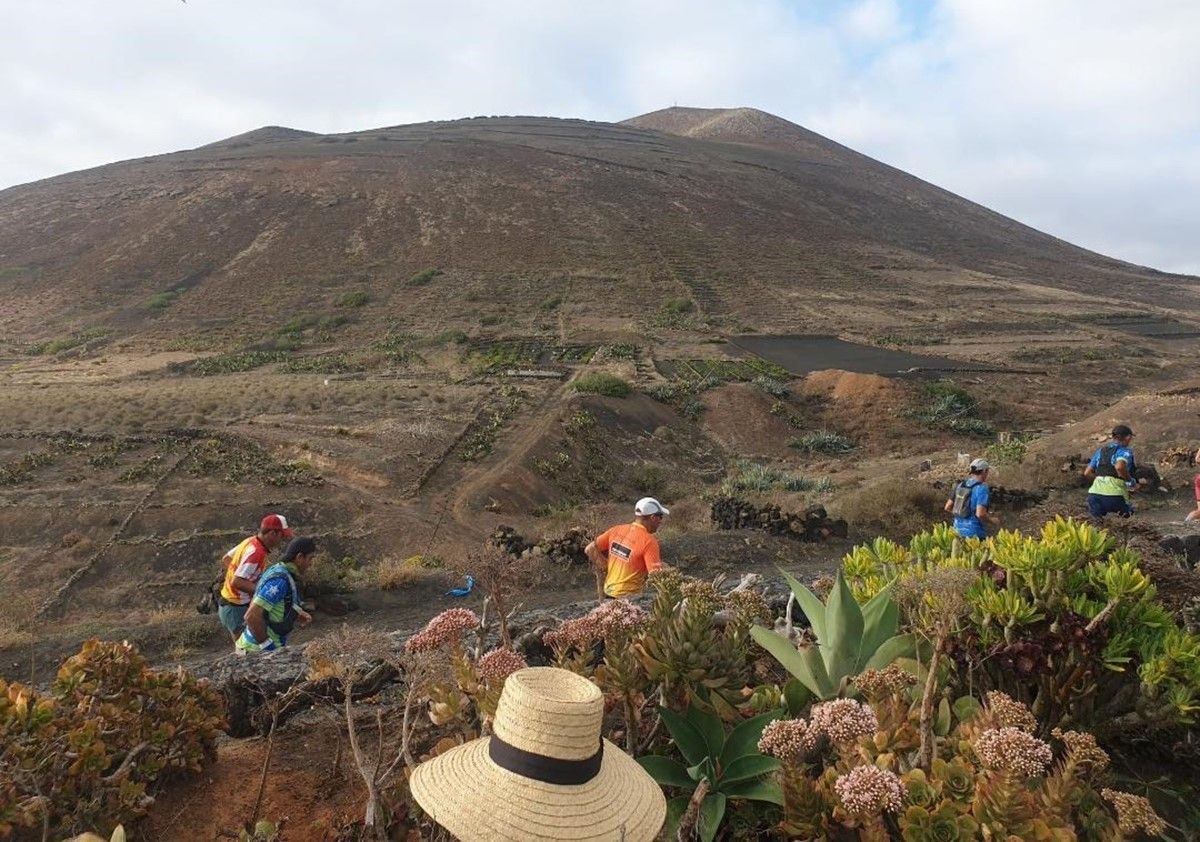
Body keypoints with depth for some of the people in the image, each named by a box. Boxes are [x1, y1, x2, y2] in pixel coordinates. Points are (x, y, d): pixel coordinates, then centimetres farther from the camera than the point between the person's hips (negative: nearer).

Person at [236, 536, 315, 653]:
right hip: (259, 651, -9)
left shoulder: (276, 571, 9)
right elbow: (252, 616, -27)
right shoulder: (280, 579, -21)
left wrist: (297, 618, 7)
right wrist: (266, 646, -17)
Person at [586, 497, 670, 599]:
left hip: (609, 593, 7)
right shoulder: (649, 541, -17)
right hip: (628, 597, -7)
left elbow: (589, 550, 5)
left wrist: (606, 568, 7)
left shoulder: (617, 530, 2)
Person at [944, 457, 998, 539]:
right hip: (974, 533, -7)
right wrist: (993, 521, -5)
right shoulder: (982, 489, -15)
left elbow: (948, 507, 8)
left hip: (959, 527, 7)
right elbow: (980, 514, -23)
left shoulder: (961, 485, 6)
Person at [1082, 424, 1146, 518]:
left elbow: (1087, 473, 14)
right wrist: (1131, 482, -5)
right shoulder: (1126, 451, 3)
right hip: (1114, 496, -5)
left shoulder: (1101, 451, 21)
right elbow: (1119, 467, -19)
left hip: (1094, 493, 5)